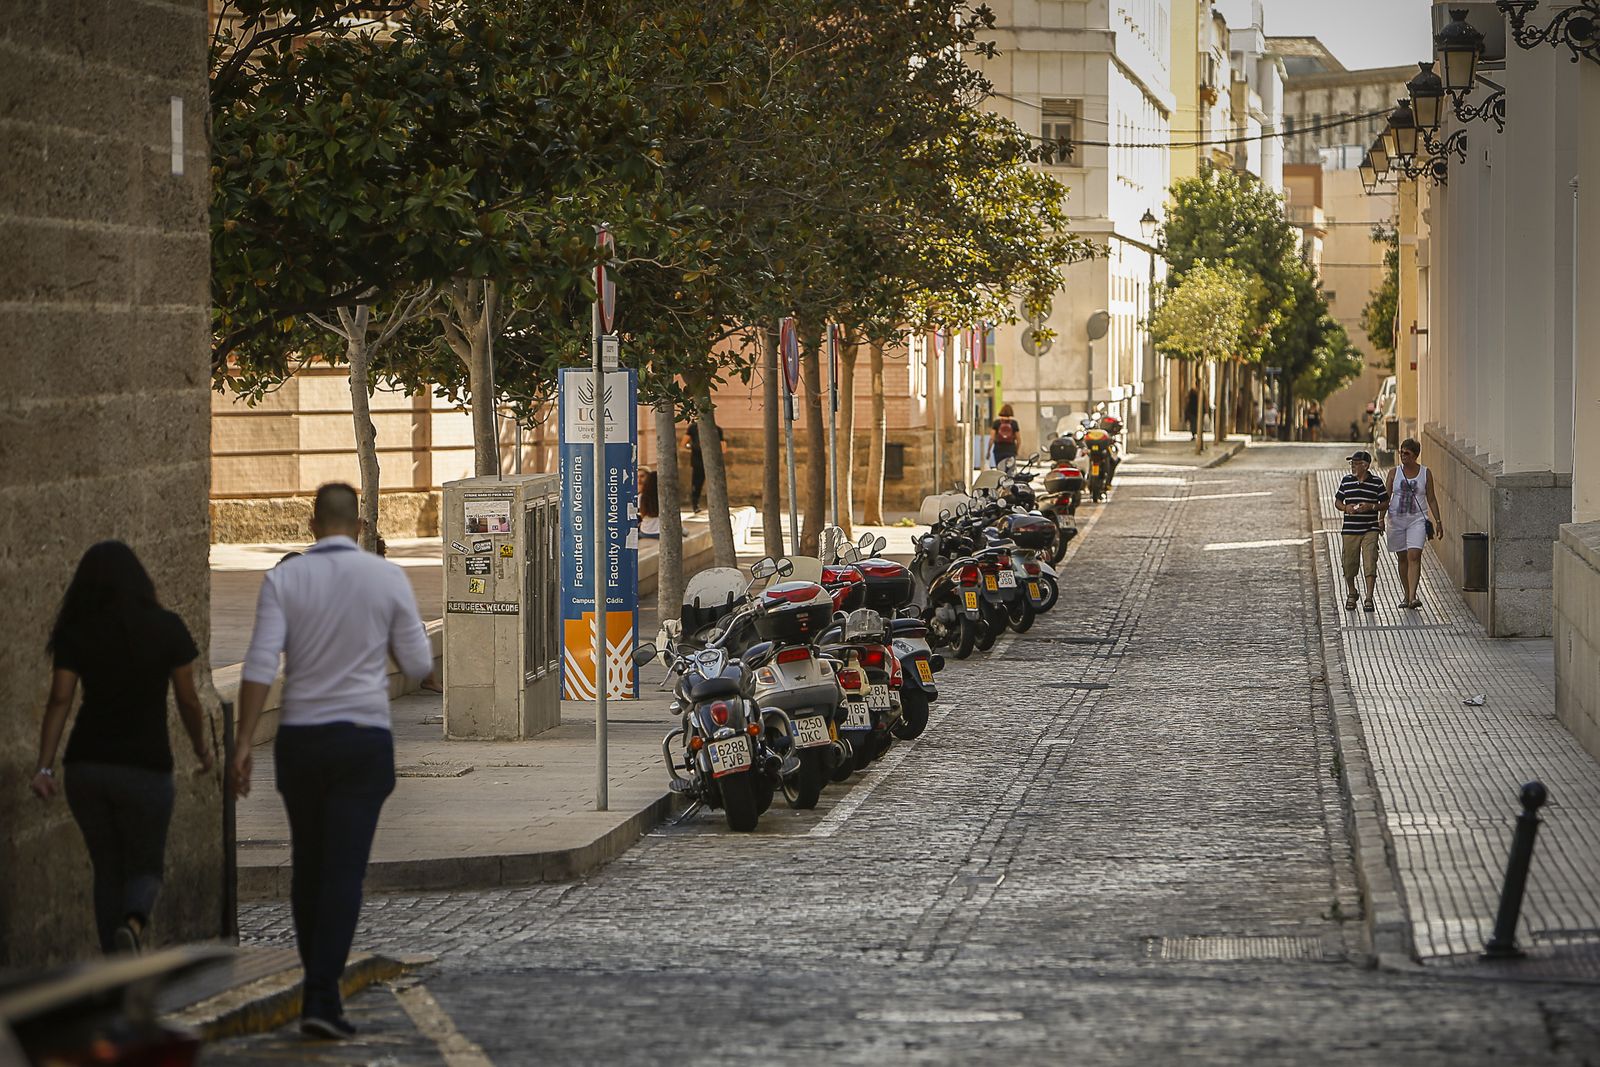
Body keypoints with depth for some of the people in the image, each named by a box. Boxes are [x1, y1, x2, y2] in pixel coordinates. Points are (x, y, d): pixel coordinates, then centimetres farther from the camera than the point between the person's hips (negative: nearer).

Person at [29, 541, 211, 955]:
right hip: (145, 767, -2)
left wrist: (44, 767, -11)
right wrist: (201, 747, 17)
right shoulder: (166, 627, -3)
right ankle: (132, 922, -23)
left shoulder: (75, 633, 0)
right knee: (145, 867, 10)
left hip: (86, 765, 2)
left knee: (107, 869, 15)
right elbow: (187, 699, 1)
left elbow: (59, 700, -8)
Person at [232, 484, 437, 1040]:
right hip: (363, 739, -2)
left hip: (300, 740, 2)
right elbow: (417, 663, 2)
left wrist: (244, 743, -9)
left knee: (308, 866, 16)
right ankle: (321, 997, -15)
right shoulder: (388, 577, -2)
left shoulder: (283, 578, -2)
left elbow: (260, 664, -11)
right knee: (344, 872, -4)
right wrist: (426, 678, 27)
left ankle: (318, 988, 23)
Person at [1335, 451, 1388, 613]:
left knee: (1370, 565, -11)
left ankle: (1369, 599, -9)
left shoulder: (1376, 482, 1)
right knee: (1349, 565, 9)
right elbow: (1337, 502, 13)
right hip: (1350, 530, 2)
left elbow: (1385, 503, 5)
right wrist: (1346, 508, -9)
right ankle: (1351, 595, 31)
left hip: (1370, 530, -2)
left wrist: (1372, 507, -13)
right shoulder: (1346, 481, 7)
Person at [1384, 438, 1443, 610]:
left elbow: (1431, 499, 8)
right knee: (1402, 559, 10)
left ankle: (1412, 598, -24)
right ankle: (1407, 595, 23)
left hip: (1417, 520, -2)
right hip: (1396, 519, 2)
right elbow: (1386, 497, 2)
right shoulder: (1394, 472, 4)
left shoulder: (1425, 473, 2)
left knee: (1414, 557, -16)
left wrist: (1438, 521, 4)